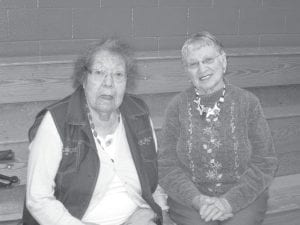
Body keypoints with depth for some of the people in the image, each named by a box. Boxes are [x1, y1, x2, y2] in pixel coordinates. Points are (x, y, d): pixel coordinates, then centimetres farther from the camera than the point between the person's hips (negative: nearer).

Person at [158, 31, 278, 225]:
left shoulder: (248, 102, 0)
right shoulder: (178, 106, 2)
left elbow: (265, 163, -2)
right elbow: (167, 167, 0)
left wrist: (230, 201, -14)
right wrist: (198, 200, -16)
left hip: (244, 199, 0)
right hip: (189, 200, 0)